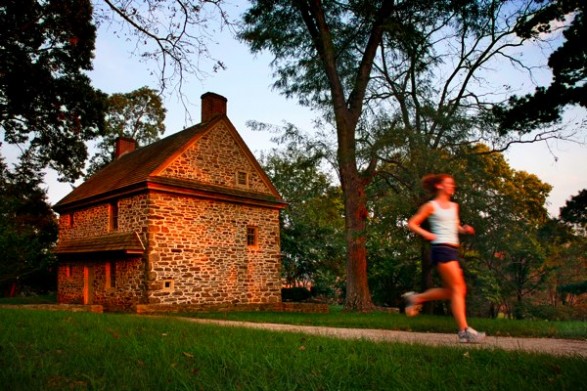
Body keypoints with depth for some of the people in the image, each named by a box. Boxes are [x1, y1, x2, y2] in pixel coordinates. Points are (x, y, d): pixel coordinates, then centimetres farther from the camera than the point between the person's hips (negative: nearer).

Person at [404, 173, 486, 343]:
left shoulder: (454, 206, 19)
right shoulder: (431, 205, 0)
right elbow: (412, 223, 0)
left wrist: (464, 229, 8)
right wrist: (426, 234, -15)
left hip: (453, 249, 8)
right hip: (441, 248, -8)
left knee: (455, 290, 8)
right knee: (457, 289, -10)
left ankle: (415, 298, 19)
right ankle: (464, 331, -7)